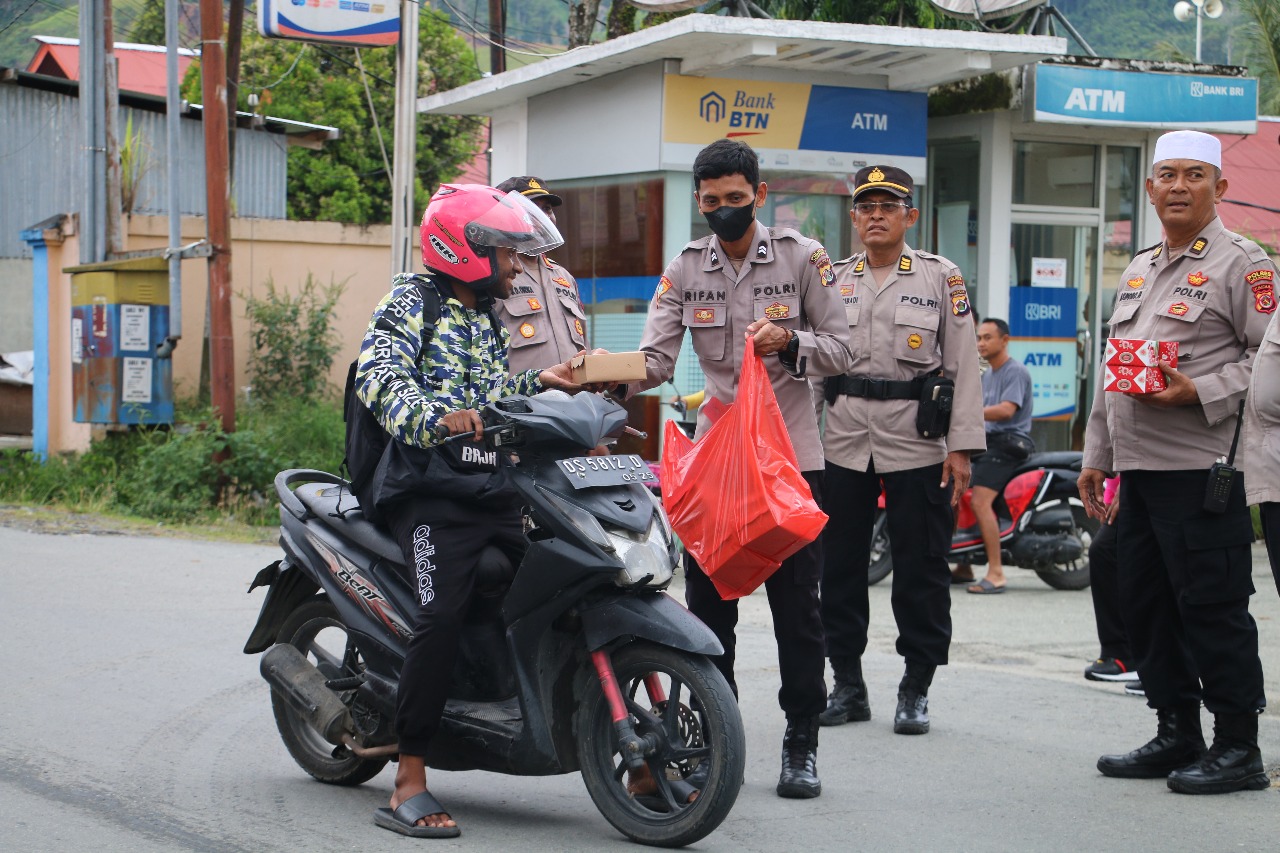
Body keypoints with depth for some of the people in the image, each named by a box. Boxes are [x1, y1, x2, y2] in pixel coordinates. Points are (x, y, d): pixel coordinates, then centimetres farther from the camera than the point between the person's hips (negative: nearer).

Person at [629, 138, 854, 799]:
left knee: (797, 604, 0)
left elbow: (840, 350, -1)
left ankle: (801, 744, 10)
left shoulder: (802, 257, -1)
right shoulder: (685, 268, 6)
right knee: (707, 602, 4)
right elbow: (656, 357, -5)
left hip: (791, 453, -2)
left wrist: (789, 341, -20)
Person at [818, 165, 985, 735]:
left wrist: (962, 447, -6)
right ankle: (847, 684, 16)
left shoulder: (940, 278, 3)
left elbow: (963, 366, 1)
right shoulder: (834, 280, 11)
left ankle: (916, 691, 10)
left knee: (920, 570, 0)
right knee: (840, 566, 5)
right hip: (844, 443, 3)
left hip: (916, 444, -3)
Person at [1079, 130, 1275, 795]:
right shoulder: (1138, 271, 21)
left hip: (1202, 467, -8)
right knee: (1145, 605, 11)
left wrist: (1200, 393, -20)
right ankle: (1176, 735, 21)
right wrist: (1097, 457, 22)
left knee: (1212, 609, -6)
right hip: (1138, 467, 8)